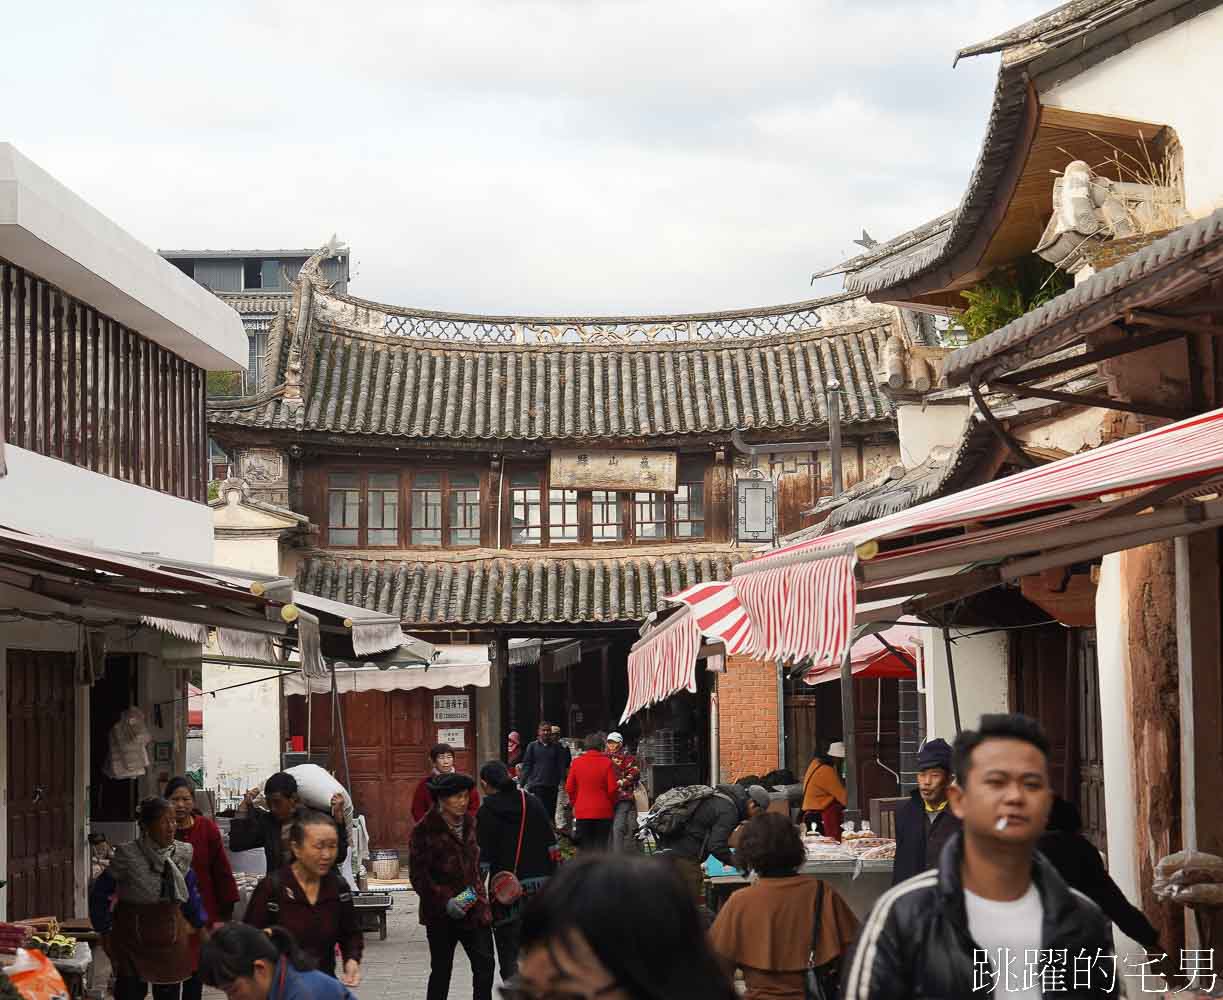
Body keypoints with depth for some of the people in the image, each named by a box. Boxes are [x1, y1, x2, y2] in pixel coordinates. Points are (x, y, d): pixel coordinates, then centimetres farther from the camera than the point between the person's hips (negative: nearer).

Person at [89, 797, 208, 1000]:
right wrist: (105, 930, -1)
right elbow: (100, 893, -3)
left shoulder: (182, 854, 1)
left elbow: (191, 892, 15)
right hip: (133, 936, -4)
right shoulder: (127, 855, -13)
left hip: (171, 937, 4)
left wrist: (202, 924, 13)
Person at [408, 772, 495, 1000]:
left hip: (473, 906, 5)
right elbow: (418, 876, -13)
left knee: (485, 964, -2)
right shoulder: (424, 831, -13)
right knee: (441, 971, 7)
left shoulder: (469, 823, 7)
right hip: (441, 913, -5)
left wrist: (479, 892, 12)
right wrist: (445, 901, -20)